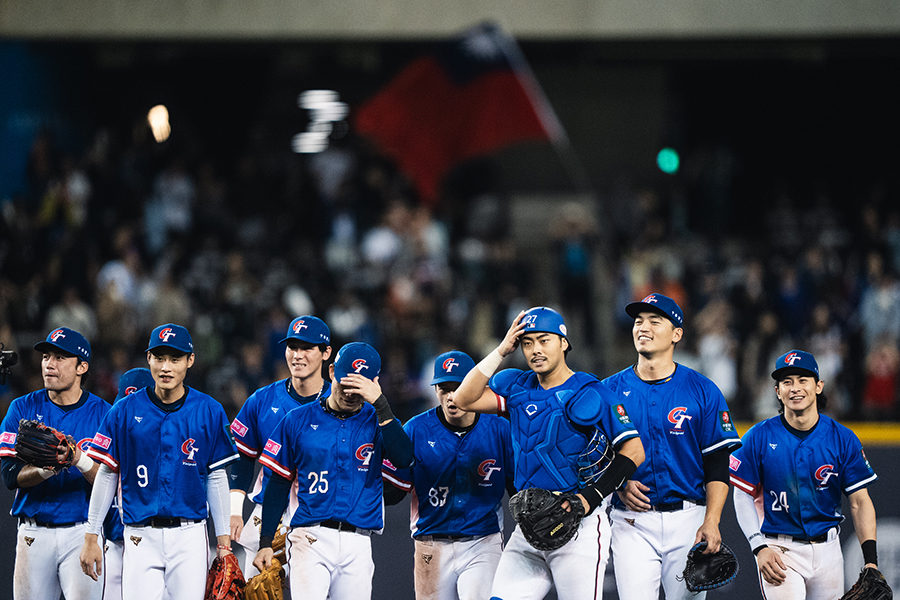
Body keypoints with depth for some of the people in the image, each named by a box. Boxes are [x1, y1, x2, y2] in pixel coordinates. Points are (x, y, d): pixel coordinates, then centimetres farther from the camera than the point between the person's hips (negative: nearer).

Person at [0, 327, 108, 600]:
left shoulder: (102, 414, 0)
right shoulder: (22, 409, 4)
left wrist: (80, 461, -27)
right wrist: (45, 470, -25)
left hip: (83, 534, -2)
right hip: (34, 534, 2)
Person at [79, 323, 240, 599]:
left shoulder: (209, 412, 3)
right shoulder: (125, 411, 2)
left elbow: (216, 479, 8)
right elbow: (106, 475, 6)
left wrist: (223, 541, 7)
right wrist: (90, 537, 5)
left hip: (190, 536, 0)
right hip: (141, 538, 0)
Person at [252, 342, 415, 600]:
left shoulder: (376, 421, 8)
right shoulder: (298, 421, 8)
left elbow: (403, 459, -12)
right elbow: (278, 484, 12)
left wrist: (380, 404, -16)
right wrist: (266, 543, 7)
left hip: (358, 546, 2)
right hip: (311, 540, -1)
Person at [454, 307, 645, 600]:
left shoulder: (591, 393, -5)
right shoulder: (518, 389, 12)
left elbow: (634, 450, -8)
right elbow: (464, 400, 2)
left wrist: (592, 497, -16)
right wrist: (501, 351, -1)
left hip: (580, 525, -5)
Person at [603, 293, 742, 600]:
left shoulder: (702, 391, 4)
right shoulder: (610, 390, 6)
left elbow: (718, 464, 0)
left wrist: (712, 522, -11)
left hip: (688, 520, 0)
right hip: (633, 522, 0)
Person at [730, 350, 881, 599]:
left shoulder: (843, 439, 0)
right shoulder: (759, 438, -4)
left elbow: (860, 502, 1)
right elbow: (744, 496, 0)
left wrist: (871, 560, -10)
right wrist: (759, 548, -12)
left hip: (827, 550, 3)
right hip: (779, 550, -3)